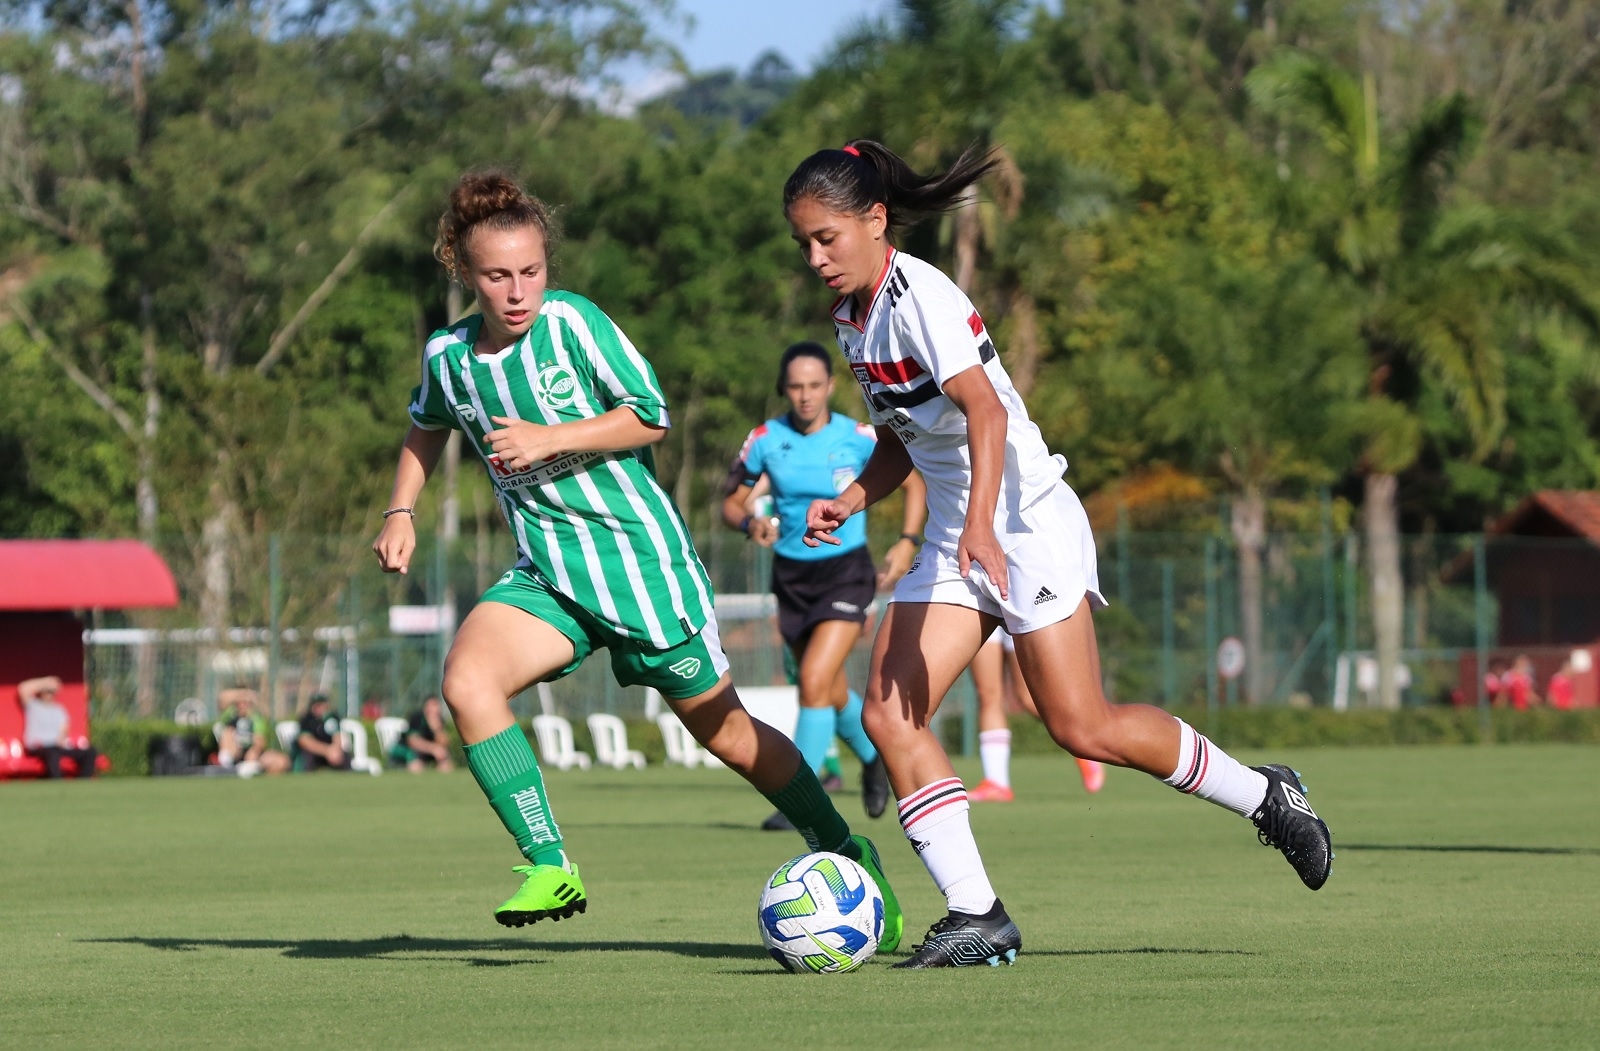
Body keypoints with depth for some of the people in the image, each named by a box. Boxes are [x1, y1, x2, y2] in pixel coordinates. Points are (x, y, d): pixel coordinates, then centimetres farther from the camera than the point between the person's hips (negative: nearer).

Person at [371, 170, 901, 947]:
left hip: (639, 556, -4)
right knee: (466, 678, -23)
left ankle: (845, 853, 27)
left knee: (724, 730, 6)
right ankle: (549, 868, -17)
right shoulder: (448, 355, 2)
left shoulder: (570, 322, -12)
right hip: (545, 574, 4)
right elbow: (427, 428, 24)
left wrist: (549, 439, -20)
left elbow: (650, 414, -11)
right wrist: (400, 511, 13)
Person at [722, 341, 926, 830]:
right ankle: (874, 758, 47)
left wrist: (907, 542, -7)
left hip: (846, 572, -3)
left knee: (816, 681, -19)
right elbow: (731, 504, 3)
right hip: (791, 575, 3)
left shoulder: (860, 439, -10)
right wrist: (750, 524, -19)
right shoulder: (765, 440, -6)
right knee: (834, 693, 17)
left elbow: (912, 482, 5)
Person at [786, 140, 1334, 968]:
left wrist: (982, 524, -44)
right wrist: (848, 502, 4)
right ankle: (976, 917, -8)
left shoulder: (922, 297, -17)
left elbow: (985, 409, -31)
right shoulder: (851, 318, 11)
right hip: (952, 539, 9)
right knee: (889, 714, -8)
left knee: (1082, 728, -9)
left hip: (1026, 521, -9)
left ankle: (1265, 797, 12)